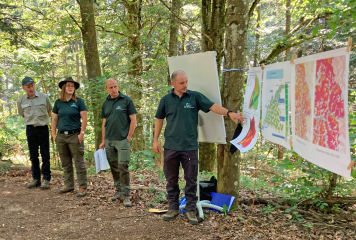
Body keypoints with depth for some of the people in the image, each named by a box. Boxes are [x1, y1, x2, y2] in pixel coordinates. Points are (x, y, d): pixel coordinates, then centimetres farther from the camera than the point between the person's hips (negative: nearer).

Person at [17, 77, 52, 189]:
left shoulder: (44, 97, -2)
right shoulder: (21, 101, 2)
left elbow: (49, 111, 12)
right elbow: (23, 115, 17)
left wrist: (42, 120, 8)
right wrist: (32, 122, 10)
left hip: (43, 128, -2)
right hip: (30, 129, 2)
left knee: (45, 155, 0)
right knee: (33, 155, 8)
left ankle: (46, 179, 5)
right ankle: (36, 179, 17)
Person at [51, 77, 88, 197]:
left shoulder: (78, 101, -3)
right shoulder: (58, 102, 8)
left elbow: (84, 117, -7)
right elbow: (54, 119, 12)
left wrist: (82, 133, -12)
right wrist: (53, 134, 6)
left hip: (74, 135, -4)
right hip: (61, 136, 5)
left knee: (79, 163, -2)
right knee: (65, 163, 13)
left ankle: (82, 187, 5)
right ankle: (69, 185, 26)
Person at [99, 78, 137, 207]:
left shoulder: (126, 100, -2)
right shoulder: (106, 103, 11)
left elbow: (133, 120, -3)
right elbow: (104, 122, 15)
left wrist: (129, 137, -8)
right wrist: (103, 141, 11)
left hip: (122, 139, -5)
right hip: (109, 140, 5)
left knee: (123, 167, -7)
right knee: (113, 166, 11)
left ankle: (126, 195, 2)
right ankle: (118, 190, 27)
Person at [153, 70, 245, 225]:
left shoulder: (195, 96, 0)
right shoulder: (166, 100, 4)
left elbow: (212, 106, -6)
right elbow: (159, 119, 12)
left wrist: (229, 113, -22)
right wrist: (155, 140, 9)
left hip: (190, 147, -1)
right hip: (171, 147, 1)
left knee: (191, 180, 5)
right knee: (171, 179, 10)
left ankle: (190, 209, 18)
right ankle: (173, 208, 25)